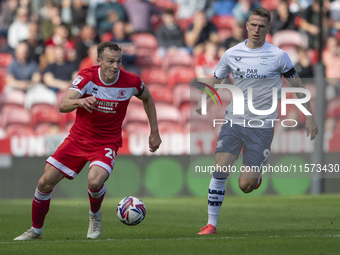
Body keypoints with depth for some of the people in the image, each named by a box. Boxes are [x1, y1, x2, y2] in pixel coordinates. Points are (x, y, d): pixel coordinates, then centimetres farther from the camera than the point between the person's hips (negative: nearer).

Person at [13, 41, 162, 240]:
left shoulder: (131, 82, -14)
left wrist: (154, 132, 9)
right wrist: (79, 101, -50)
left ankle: (95, 216, 4)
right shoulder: (87, 77, -17)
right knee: (46, 182, -1)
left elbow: (147, 98, 9)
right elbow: (63, 106, -28)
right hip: (78, 138, 2)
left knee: (95, 181, -30)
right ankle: (36, 230, 22)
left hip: (107, 143, -2)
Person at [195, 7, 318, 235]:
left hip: (262, 126, -2)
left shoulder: (278, 56, -4)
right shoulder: (232, 54, 2)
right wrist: (203, 102, -5)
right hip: (233, 122, 2)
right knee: (220, 169, -15)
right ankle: (211, 223, -6)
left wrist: (309, 117, 3)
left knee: (245, 186, -5)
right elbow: (215, 81, 13)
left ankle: (256, 175, 32)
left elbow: (297, 85, 5)